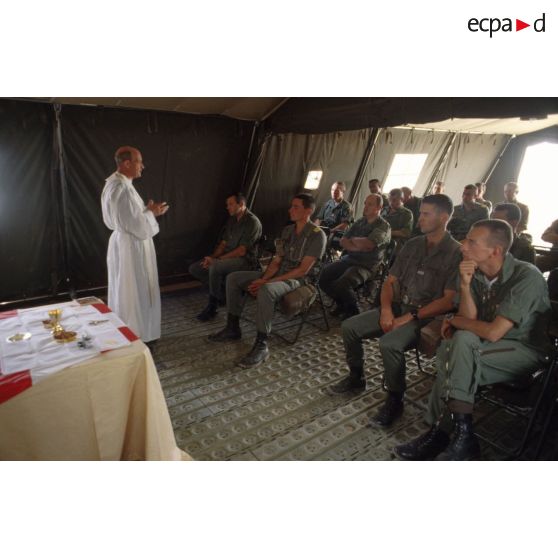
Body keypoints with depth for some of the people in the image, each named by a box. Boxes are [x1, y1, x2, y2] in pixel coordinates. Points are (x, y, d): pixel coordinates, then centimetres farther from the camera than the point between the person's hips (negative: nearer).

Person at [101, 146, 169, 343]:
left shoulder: (118, 183, 11)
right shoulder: (121, 188, -23)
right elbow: (134, 224, -24)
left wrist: (149, 211, 7)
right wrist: (151, 212, -8)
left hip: (127, 244, 11)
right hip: (130, 247, -11)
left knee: (128, 293, 19)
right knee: (133, 294, 2)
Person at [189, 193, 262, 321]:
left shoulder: (252, 222, -14)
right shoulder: (232, 219, 13)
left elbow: (241, 251, -19)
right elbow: (223, 243, 13)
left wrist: (217, 259, -20)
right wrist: (212, 257, -6)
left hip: (244, 260, -9)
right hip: (227, 258, 9)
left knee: (215, 267, -36)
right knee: (194, 268, -2)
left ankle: (212, 305, -12)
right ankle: (224, 292, -1)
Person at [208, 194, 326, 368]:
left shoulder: (317, 235, -13)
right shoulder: (287, 230, 11)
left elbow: (303, 270, -19)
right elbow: (276, 261, 9)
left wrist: (268, 282, -22)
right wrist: (263, 278, -11)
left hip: (294, 280, -8)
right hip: (276, 274, 8)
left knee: (265, 291, -39)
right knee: (233, 278, 0)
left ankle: (261, 345, -30)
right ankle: (233, 328, 5)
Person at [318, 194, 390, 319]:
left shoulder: (383, 227, -5)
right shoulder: (359, 222, 15)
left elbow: (366, 244, -22)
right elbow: (343, 241, 8)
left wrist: (353, 239, -1)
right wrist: (358, 247, -9)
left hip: (366, 266, -7)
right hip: (348, 259, 7)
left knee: (342, 284, -31)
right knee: (323, 275, -13)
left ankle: (352, 310, -1)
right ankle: (342, 304, 10)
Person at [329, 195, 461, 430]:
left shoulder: (456, 253, -9)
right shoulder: (412, 245, 11)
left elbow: (449, 300, -16)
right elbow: (390, 281, 11)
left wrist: (410, 318, -19)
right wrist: (386, 310, -6)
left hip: (426, 317, -7)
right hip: (397, 307, 7)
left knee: (389, 343, -33)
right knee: (349, 327, -5)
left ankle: (395, 400, -8)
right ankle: (356, 378, 16)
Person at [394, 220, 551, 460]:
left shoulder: (527, 276, -23)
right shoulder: (477, 274, -3)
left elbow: (492, 332, -28)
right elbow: (470, 320, -7)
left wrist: (453, 320, -12)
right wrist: (465, 286, -20)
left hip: (525, 350, -6)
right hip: (491, 350, 6)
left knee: (462, 341, -29)